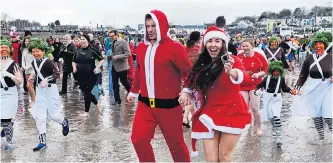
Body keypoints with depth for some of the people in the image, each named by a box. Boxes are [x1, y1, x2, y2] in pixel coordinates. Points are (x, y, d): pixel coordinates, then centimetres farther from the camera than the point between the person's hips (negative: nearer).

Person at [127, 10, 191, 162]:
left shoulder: (174, 48, -12)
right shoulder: (141, 47, 6)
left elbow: (189, 72, -9)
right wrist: (134, 91, 26)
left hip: (168, 105, -5)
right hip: (145, 104, 5)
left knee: (175, 142, 9)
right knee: (138, 139, 1)